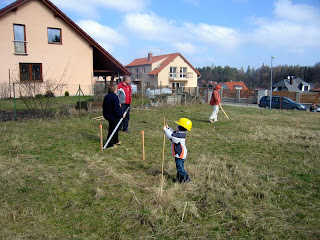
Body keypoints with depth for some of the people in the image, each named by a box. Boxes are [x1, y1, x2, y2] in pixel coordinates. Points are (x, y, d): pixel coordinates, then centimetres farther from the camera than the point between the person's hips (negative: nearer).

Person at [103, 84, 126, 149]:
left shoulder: (106, 97, 6)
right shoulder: (114, 97, -21)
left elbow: (104, 107, 15)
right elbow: (117, 108, -23)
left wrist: (106, 114, 25)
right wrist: (121, 115, -13)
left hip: (107, 115, 9)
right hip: (113, 117, -9)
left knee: (116, 128, 23)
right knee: (112, 130, 0)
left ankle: (115, 141, 36)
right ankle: (109, 144, 7)